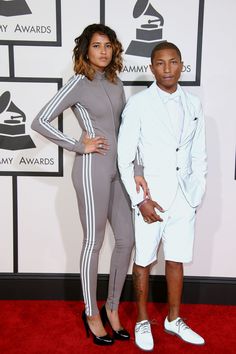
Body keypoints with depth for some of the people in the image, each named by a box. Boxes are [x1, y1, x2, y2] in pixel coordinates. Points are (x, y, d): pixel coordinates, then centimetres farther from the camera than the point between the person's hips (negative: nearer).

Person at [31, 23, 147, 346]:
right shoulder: (79, 83, -7)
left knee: (127, 240, 10)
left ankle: (112, 308, 30)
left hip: (119, 169, 7)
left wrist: (137, 170, 4)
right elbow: (40, 122, -11)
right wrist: (79, 146, -11)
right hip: (93, 169, -7)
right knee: (94, 243, 5)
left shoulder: (116, 84, 11)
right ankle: (92, 313, 25)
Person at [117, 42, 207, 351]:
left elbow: (199, 156, 10)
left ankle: (174, 319, 34)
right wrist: (139, 199, -12)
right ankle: (143, 321, 29)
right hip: (151, 195, -4)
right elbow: (124, 157, -8)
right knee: (144, 261, 9)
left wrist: (197, 195, 6)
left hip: (184, 196, 4)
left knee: (177, 260, 15)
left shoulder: (193, 104, 5)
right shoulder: (138, 104, -8)